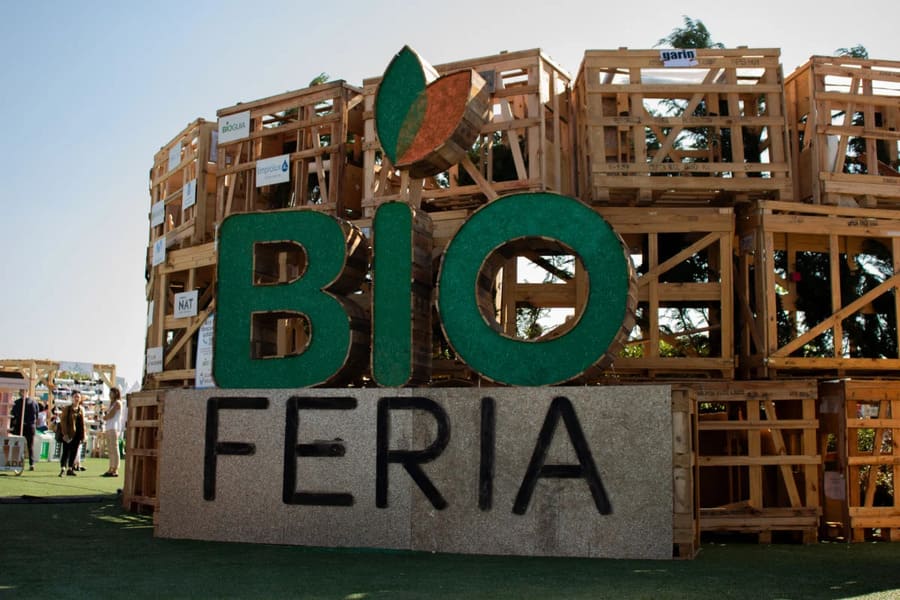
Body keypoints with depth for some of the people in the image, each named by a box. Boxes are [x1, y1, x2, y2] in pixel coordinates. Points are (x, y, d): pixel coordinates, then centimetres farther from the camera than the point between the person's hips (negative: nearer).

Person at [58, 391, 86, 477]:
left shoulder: (81, 410, 11)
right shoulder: (67, 409, -3)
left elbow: (82, 423, 11)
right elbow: (63, 421, -7)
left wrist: (82, 436, 7)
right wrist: (65, 434, -15)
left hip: (77, 434, 5)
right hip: (68, 434, -5)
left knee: (74, 452, 7)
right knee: (66, 451, -6)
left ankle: (70, 469, 14)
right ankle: (62, 468, -4)